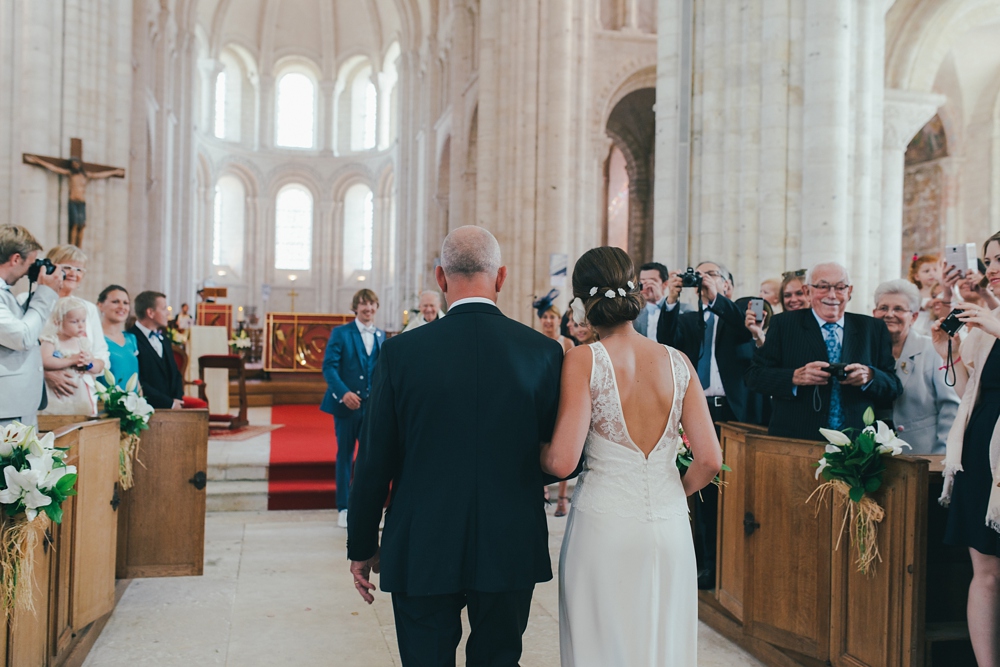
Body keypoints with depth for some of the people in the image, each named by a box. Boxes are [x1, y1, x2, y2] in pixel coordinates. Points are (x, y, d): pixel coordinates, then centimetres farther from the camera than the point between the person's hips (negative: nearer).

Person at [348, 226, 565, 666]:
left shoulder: (401, 352, -10)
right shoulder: (544, 352, -7)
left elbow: (374, 461, -5)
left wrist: (361, 548, 7)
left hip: (422, 553, -1)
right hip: (512, 550, 2)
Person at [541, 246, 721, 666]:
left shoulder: (583, 360, -11)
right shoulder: (677, 362, -1)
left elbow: (562, 462, -15)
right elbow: (710, 460, -1)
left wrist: (539, 451, 6)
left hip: (603, 524, -3)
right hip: (669, 527, 4)